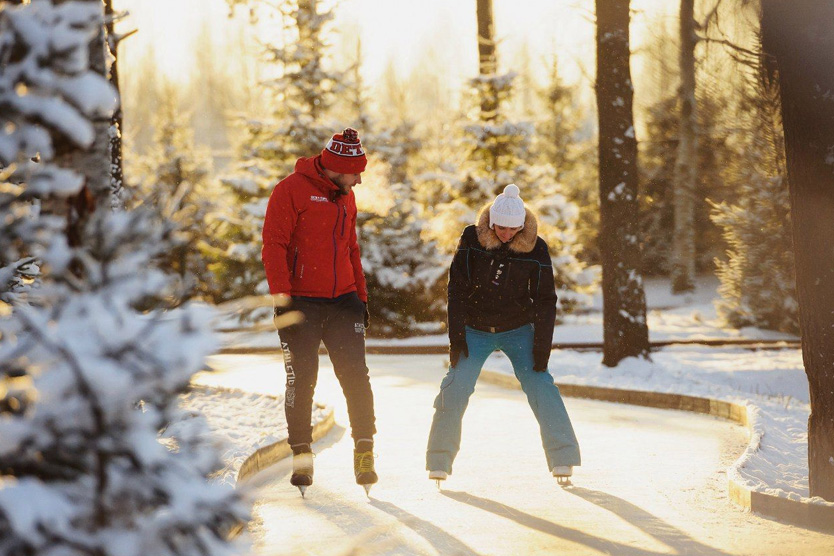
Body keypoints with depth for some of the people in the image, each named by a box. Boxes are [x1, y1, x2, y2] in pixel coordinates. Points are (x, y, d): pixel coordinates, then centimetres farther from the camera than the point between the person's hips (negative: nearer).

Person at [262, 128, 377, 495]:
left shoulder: (345, 197, 15)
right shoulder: (292, 190, -6)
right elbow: (273, 244, -11)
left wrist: (361, 296, 17)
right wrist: (281, 296, -17)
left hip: (342, 302, 5)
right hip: (302, 303, -5)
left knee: (355, 376, -4)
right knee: (301, 380, -1)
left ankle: (364, 451, 2)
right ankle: (301, 455, 10)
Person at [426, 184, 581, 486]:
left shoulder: (535, 249, -11)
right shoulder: (472, 240, -11)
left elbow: (545, 301, -6)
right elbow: (457, 288, -6)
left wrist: (542, 346, -11)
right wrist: (456, 335, -11)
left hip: (518, 330, 0)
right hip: (475, 330, 0)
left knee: (540, 386, -14)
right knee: (455, 388, -11)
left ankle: (562, 460, -10)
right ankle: (439, 462, 1)